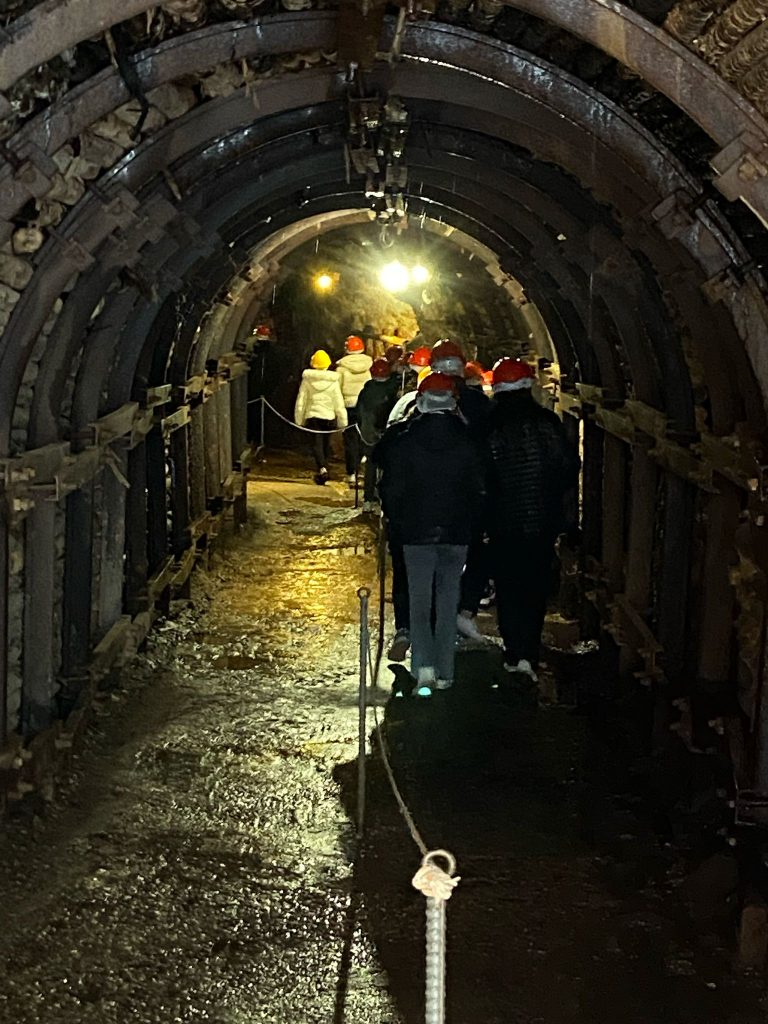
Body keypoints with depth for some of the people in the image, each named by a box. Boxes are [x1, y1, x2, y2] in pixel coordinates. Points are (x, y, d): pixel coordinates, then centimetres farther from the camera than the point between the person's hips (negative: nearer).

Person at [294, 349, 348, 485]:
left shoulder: (307, 380, -3)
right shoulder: (333, 381, -3)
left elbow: (300, 401, 0)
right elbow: (339, 403, -3)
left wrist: (299, 420, 10)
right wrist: (343, 421, 4)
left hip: (312, 416, -1)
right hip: (329, 416, 1)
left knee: (316, 444, -4)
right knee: (326, 444, 15)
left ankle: (322, 468, -28)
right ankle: (321, 470, 24)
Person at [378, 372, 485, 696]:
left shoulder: (404, 440, -6)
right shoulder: (467, 441, -2)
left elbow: (391, 487, -2)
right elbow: (479, 490, 2)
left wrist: (397, 522, 13)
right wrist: (471, 526, 13)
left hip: (416, 534, -1)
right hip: (457, 534, 1)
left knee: (419, 601, 3)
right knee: (448, 601, 10)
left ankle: (423, 665, -13)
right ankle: (445, 672, 13)